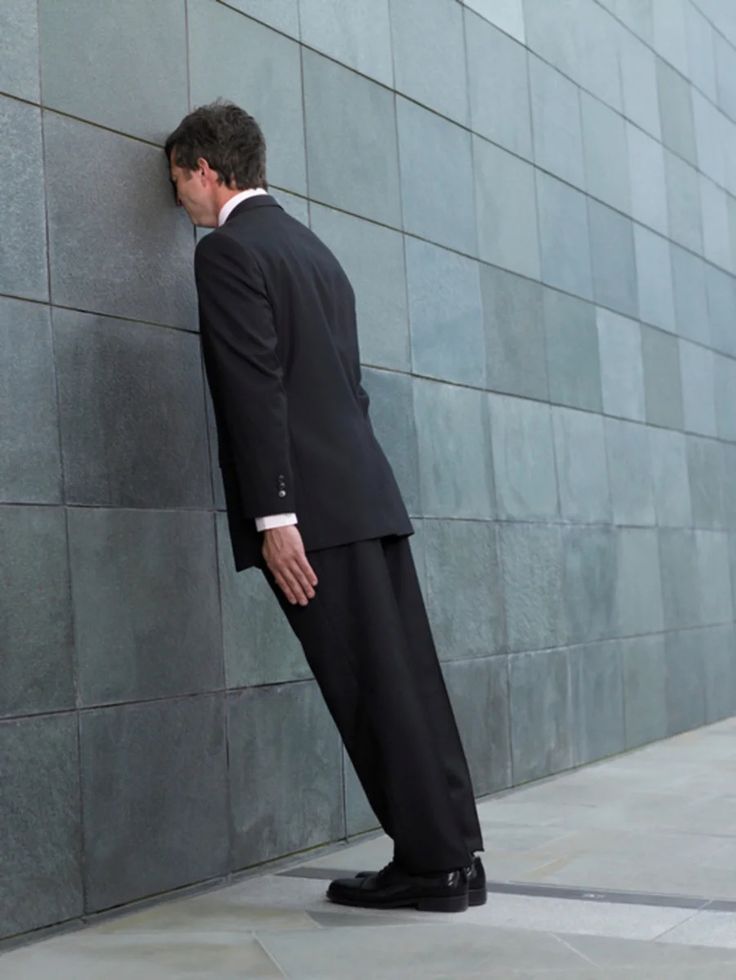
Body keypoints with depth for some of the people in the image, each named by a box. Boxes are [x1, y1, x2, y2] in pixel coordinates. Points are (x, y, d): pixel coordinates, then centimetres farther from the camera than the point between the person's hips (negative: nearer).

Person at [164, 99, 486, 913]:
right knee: (406, 680, 8)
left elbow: (257, 389, -15)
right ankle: (451, 854, 15)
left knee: (372, 690, -3)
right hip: (365, 494, 8)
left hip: (314, 507, -8)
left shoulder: (227, 248, -5)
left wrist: (274, 514, -18)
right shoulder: (313, 248, 20)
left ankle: (429, 863, 4)